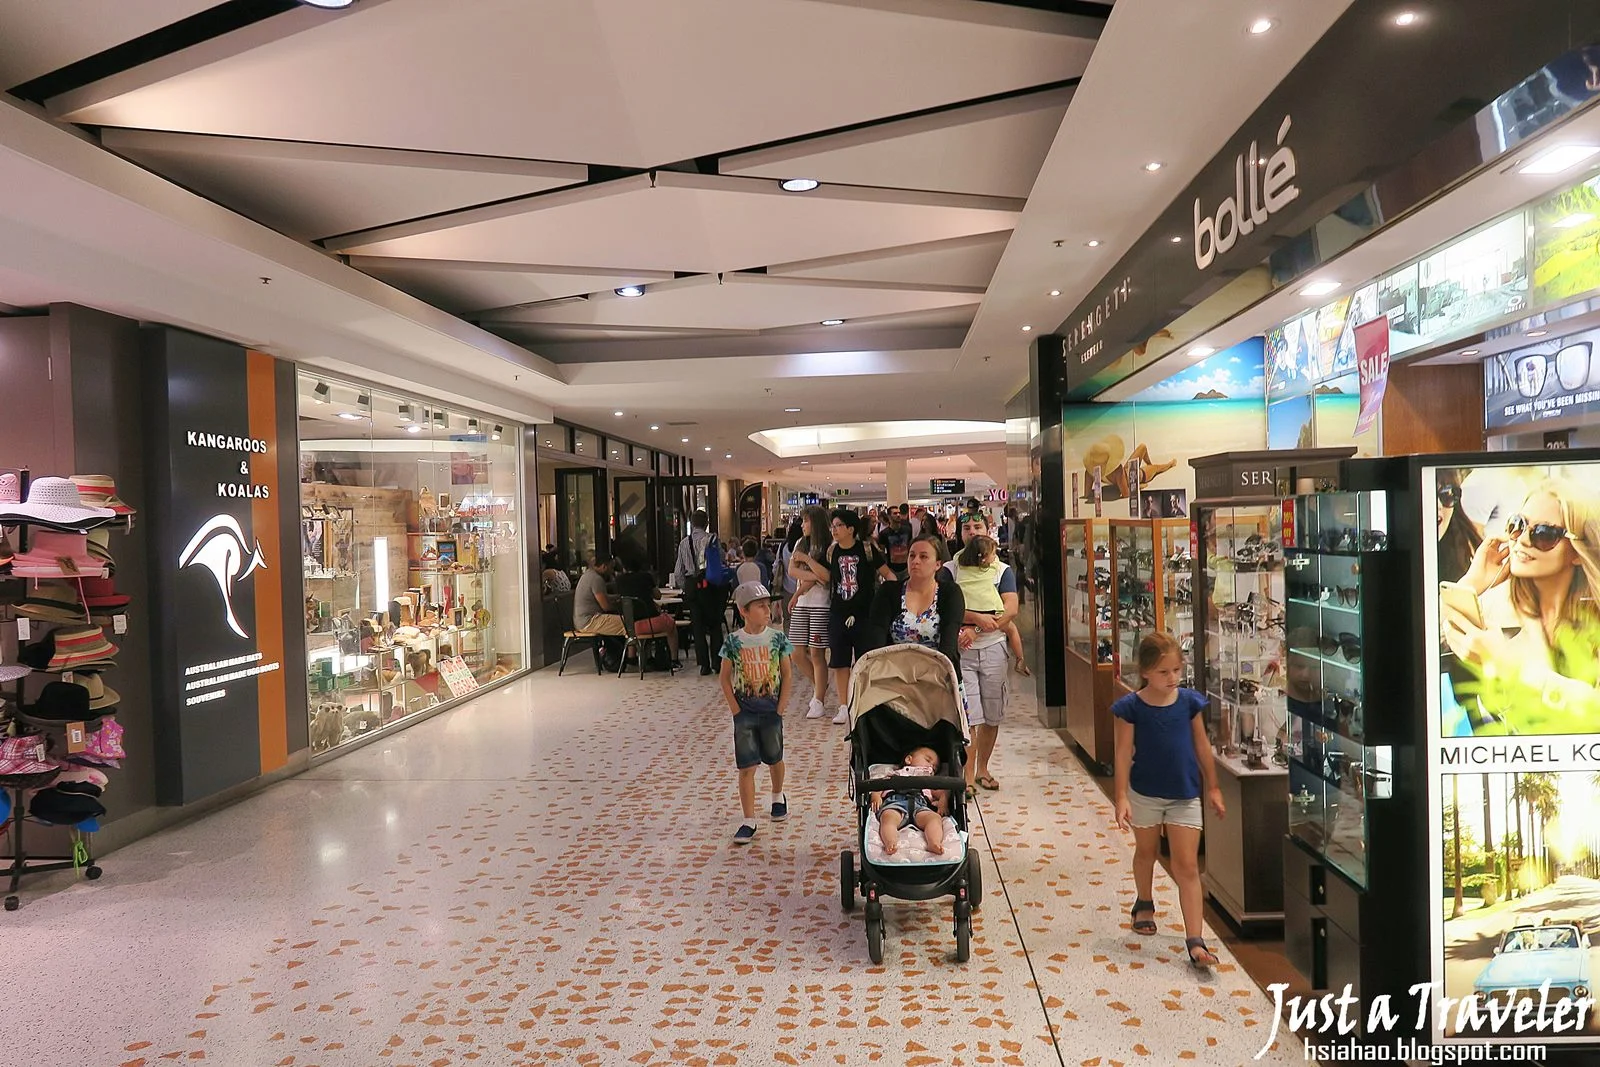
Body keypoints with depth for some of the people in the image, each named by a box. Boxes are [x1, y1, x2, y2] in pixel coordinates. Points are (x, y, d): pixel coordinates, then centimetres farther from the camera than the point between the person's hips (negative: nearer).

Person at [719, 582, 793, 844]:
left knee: (774, 759, 17)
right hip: (744, 712, -1)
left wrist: (780, 708, -4)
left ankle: (777, 796, 45)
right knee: (746, 767, -2)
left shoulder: (777, 637, -6)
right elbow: (725, 678, -2)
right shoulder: (733, 641, -8)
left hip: (771, 711, 1)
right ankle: (749, 821, 4)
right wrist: (736, 710, -6)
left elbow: (787, 674, 0)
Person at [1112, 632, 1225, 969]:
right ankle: (1144, 903, 48)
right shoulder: (1131, 707, -14)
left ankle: (1195, 941, -1)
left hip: (1184, 796, 1)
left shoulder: (1189, 701, -7)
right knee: (1146, 853, 21)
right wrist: (1121, 797, -13)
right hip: (1144, 795, -1)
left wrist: (1213, 788, 8)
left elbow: (1202, 746, 3)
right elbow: (1124, 753, -10)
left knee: (1187, 867, -1)